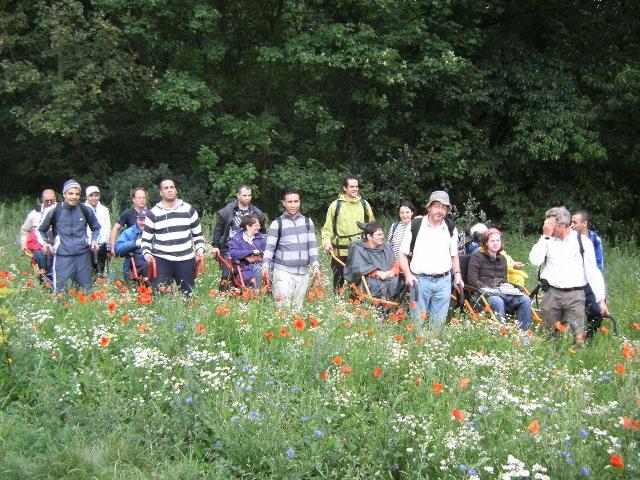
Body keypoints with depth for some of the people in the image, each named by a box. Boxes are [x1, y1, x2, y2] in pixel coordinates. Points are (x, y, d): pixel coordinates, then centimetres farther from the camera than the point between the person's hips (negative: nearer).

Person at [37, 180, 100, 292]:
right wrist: (44, 243, -5)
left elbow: (96, 228, 19)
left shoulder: (86, 210, 2)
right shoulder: (54, 210, -2)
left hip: (83, 255, 2)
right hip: (62, 256, -2)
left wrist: (94, 241, 2)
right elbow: (40, 230, 12)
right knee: (61, 291, -5)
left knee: (86, 291, 9)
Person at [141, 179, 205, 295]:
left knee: (188, 294, 6)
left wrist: (200, 250, 1)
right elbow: (146, 239, 8)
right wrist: (147, 254, -9)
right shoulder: (153, 213, 4)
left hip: (186, 259, 1)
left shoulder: (188, 210, 8)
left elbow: (197, 234, 15)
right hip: (161, 260, -1)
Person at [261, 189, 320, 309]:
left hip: (303, 272, 3)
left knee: (298, 307, 4)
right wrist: (265, 266, -14)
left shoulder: (307, 222, 12)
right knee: (283, 306, -11)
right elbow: (270, 246, -2)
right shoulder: (277, 223, 2)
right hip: (283, 271, -3)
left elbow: (312, 245, 10)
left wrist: (315, 265, 0)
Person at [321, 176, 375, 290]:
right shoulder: (336, 205, -1)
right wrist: (327, 242, -14)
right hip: (339, 252, -2)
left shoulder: (364, 204, 7)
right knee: (338, 283, 5)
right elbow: (328, 227, 1)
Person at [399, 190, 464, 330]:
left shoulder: (451, 228, 10)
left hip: (443, 281, 3)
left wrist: (457, 274, 8)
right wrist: (407, 274, -12)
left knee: (439, 323, 6)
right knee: (416, 322, -2)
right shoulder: (415, 226, -2)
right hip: (420, 280, -3)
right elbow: (403, 253, 1)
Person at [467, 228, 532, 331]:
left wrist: (505, 285, 6)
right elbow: (472, 280, -5)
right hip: (485, 294, -6)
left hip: (501, 292, 6)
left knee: (525, 300, -20)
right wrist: (489, 289, -14)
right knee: (498, 302, -40)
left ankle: (522, 332, -21)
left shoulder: (502, 259, 25)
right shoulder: (477, 256, 4)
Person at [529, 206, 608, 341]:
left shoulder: (583, 241, 2)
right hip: (551, 294, 2)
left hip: (575, 295, -2)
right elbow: (535, 261, -6)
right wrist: (545, 236, -6)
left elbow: (593, 271, 1)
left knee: (578, 337, -9)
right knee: (551, 336, 7)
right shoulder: (547, 241, 9)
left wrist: (601, 300, -3)